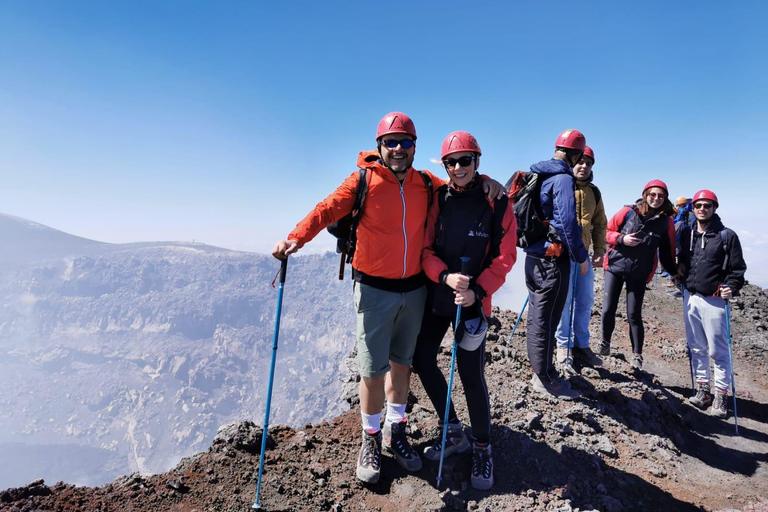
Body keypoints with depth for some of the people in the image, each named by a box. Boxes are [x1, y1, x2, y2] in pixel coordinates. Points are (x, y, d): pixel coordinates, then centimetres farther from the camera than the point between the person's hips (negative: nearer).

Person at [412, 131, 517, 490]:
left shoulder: (496, 203, -7)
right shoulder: (437, 199, 0)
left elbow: (505, 257, -7)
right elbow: (425, 248, -3)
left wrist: (478, 290, -20)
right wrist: (445, 276, -21)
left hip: (472, 302, -4)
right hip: (435, 297, 4)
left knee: (471, 377, -2)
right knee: (422, 360, 9)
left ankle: (482, 447, 23)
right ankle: (453, 433, 30)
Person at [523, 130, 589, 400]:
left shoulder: (537, 176, 12)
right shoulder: (563, 179, -14)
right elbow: (568, 222, -20)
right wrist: (581, 256, -11)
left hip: (533, 254, 9)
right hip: (553, 258, -8)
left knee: (537, 314, 16)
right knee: (546, 317, -1)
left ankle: (541, 371, 30)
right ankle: (544, 377, 10)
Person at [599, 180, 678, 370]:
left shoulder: (666, 222, 1)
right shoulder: (628, 212, -4)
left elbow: (668, 250, 9)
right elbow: (607, 232, 2)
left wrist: (674, 272, 6)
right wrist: (621, 239, -15)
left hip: (639, 274, 1)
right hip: (615, 266, 0)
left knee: (634, 315, -1)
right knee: (608, 310, -3)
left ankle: (637, 355, 13)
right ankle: (605, 343, 23)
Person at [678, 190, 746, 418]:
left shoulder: (727, 236, -5)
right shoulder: (686, 233, 8)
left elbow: (738, 268, -4)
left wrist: (732, 288, -17)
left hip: (714, 300, -4)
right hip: (690, 297, 5)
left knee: (718, 350, 1)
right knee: (696, 347, 12)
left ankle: (721, 395, 13)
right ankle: (702, 389, 24)